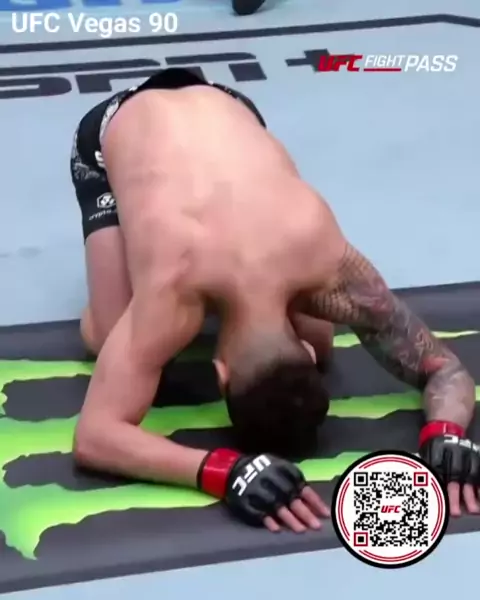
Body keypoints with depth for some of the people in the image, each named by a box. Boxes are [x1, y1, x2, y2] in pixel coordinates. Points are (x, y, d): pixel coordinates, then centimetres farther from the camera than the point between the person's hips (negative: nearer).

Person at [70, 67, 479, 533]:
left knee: (318, 335, -4)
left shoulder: (324, 263, -35)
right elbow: (94, 437, -45)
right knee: (112, 340, -17)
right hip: (113, 131, -2)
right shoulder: (175, 285, -44)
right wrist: (225, 470, -58)